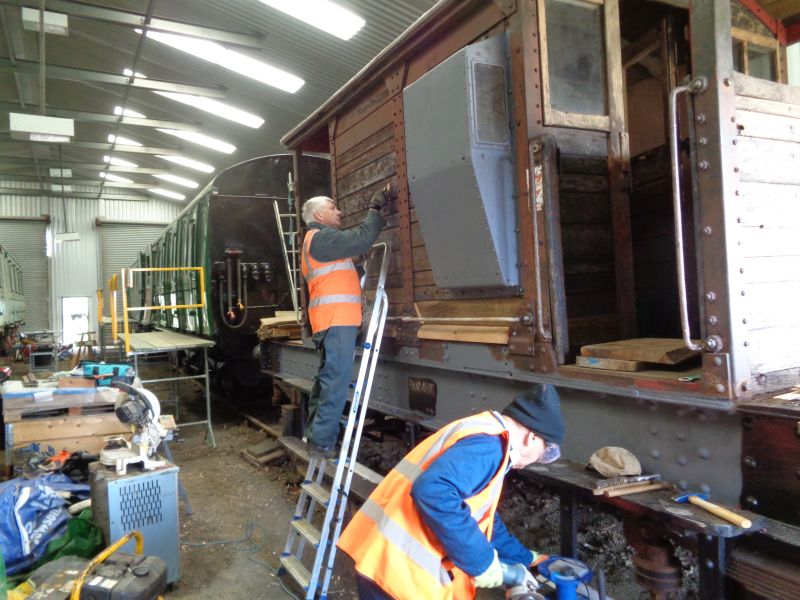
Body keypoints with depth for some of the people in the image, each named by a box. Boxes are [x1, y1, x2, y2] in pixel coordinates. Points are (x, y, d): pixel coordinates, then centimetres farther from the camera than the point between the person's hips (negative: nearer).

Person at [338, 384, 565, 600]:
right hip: (398, 566, -10)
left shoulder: (482, 435, 15)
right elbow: (433, 492, -34)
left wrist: (523, 558, 34)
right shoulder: (489, 444, -17)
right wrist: (481, 560, -22)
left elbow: (483, 517, 27)